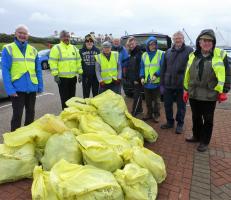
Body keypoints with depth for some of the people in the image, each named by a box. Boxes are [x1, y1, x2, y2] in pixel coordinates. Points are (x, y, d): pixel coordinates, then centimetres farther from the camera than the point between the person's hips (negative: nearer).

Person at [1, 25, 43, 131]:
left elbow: (38, 69, 10)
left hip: (32, 87, 4)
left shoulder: (33, 50, 9)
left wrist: (40, 85, 6)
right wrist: (9, 89, -16)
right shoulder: (8, 49, -2)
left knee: (30, 112, 16)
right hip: (17, 88, -4)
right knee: (17, 114, 1)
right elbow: (5, 70, -8)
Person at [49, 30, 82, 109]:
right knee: (64, 98, 2)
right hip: (62, 78, -5)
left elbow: (78, 61, 15)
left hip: (73, 77, 5)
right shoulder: (56, 48, -3)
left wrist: (80, 73, 9)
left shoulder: (74, 48, 14)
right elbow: (53, 62, -9)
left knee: (72, 97, 14)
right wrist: (55, 75, -15)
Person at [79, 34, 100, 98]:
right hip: (85, 76, 0)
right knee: (86, 94, 9)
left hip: (95, 75, 0)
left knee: (96, 94, 12)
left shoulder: (97, 50, 3)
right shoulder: (81, 51, 3)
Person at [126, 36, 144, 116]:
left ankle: (134, 113, -3)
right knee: (137, 95, 18)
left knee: (137, 96, -6)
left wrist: (137, 79, -19)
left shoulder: (140, 53, -13)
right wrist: (128, 76, 15)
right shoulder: (130, 54, 14)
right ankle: (139, 109, 30)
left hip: (137, 79, -8)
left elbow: (141, 67, -18)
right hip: (132, 79, 9)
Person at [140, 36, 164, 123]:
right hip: (146, 82, 4)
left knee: (156, 100, 7)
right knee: (148, 100, 14)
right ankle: (149, 113, 30)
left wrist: (156, 75, -22)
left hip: (157, 82, -4)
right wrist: (142, 77, -4)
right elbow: (142, 67, 11)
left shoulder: (161, 54, -4)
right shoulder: (144, 55, 10)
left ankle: (156, 115, 21)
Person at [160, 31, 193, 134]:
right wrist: (162, 83, 7)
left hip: (182, 85, -4)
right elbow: (163, 69, 11)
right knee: (167, 104, 13)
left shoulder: (189, 50, -3)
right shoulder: (168, 52, 10)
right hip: (168, 84, 4)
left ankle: (180, 124, 26)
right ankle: (170, 122, 31)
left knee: (181, 106, 9)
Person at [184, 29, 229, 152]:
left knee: (208, 120, 10)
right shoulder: (193, 55, 7)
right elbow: (187, 74, 10)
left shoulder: (219, 55, -4)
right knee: (196, 117, 18)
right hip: (193, 94, 4)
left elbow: (224, 75, -4)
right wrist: (186, 90, 10)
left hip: (209, 95, -3)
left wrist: (223, 91, -8)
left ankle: (205, 142, 26)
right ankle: (196, 136, 38)